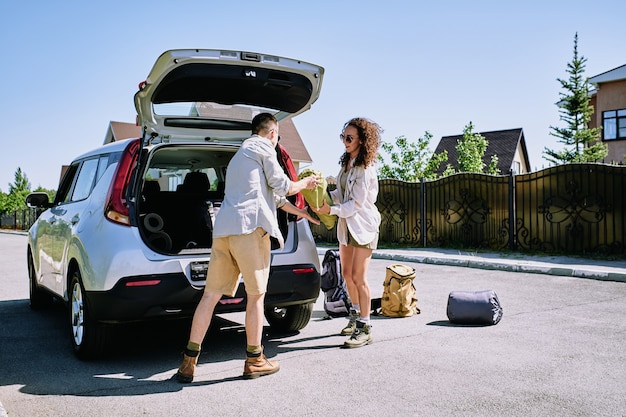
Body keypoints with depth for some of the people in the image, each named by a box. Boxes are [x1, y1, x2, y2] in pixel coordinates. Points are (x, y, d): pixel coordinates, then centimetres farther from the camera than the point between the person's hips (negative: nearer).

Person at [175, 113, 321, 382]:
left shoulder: (240, 155, 33)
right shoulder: (263, 147, 6)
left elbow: (273, 196, 36)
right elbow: (281, 186, 5)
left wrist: (301, 212, 41)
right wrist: (305, 183, 24)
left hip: (223, 228, 8)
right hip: (250, 225, -8)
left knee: (211, 295, 6)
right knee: (256, 294, 3)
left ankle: (189, 362, 7)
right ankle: (254, 360, 12)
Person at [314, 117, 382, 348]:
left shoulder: (365, 168, -17)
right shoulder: (346, 162, 9)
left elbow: (357, 203, -19)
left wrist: (331, 209, -25)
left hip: (363, 225, -9)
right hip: (347, 223, 9)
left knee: (358, 277, -8)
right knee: (347, 273, 14)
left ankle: (365, 328, 1)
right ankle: (355, 316, 32)